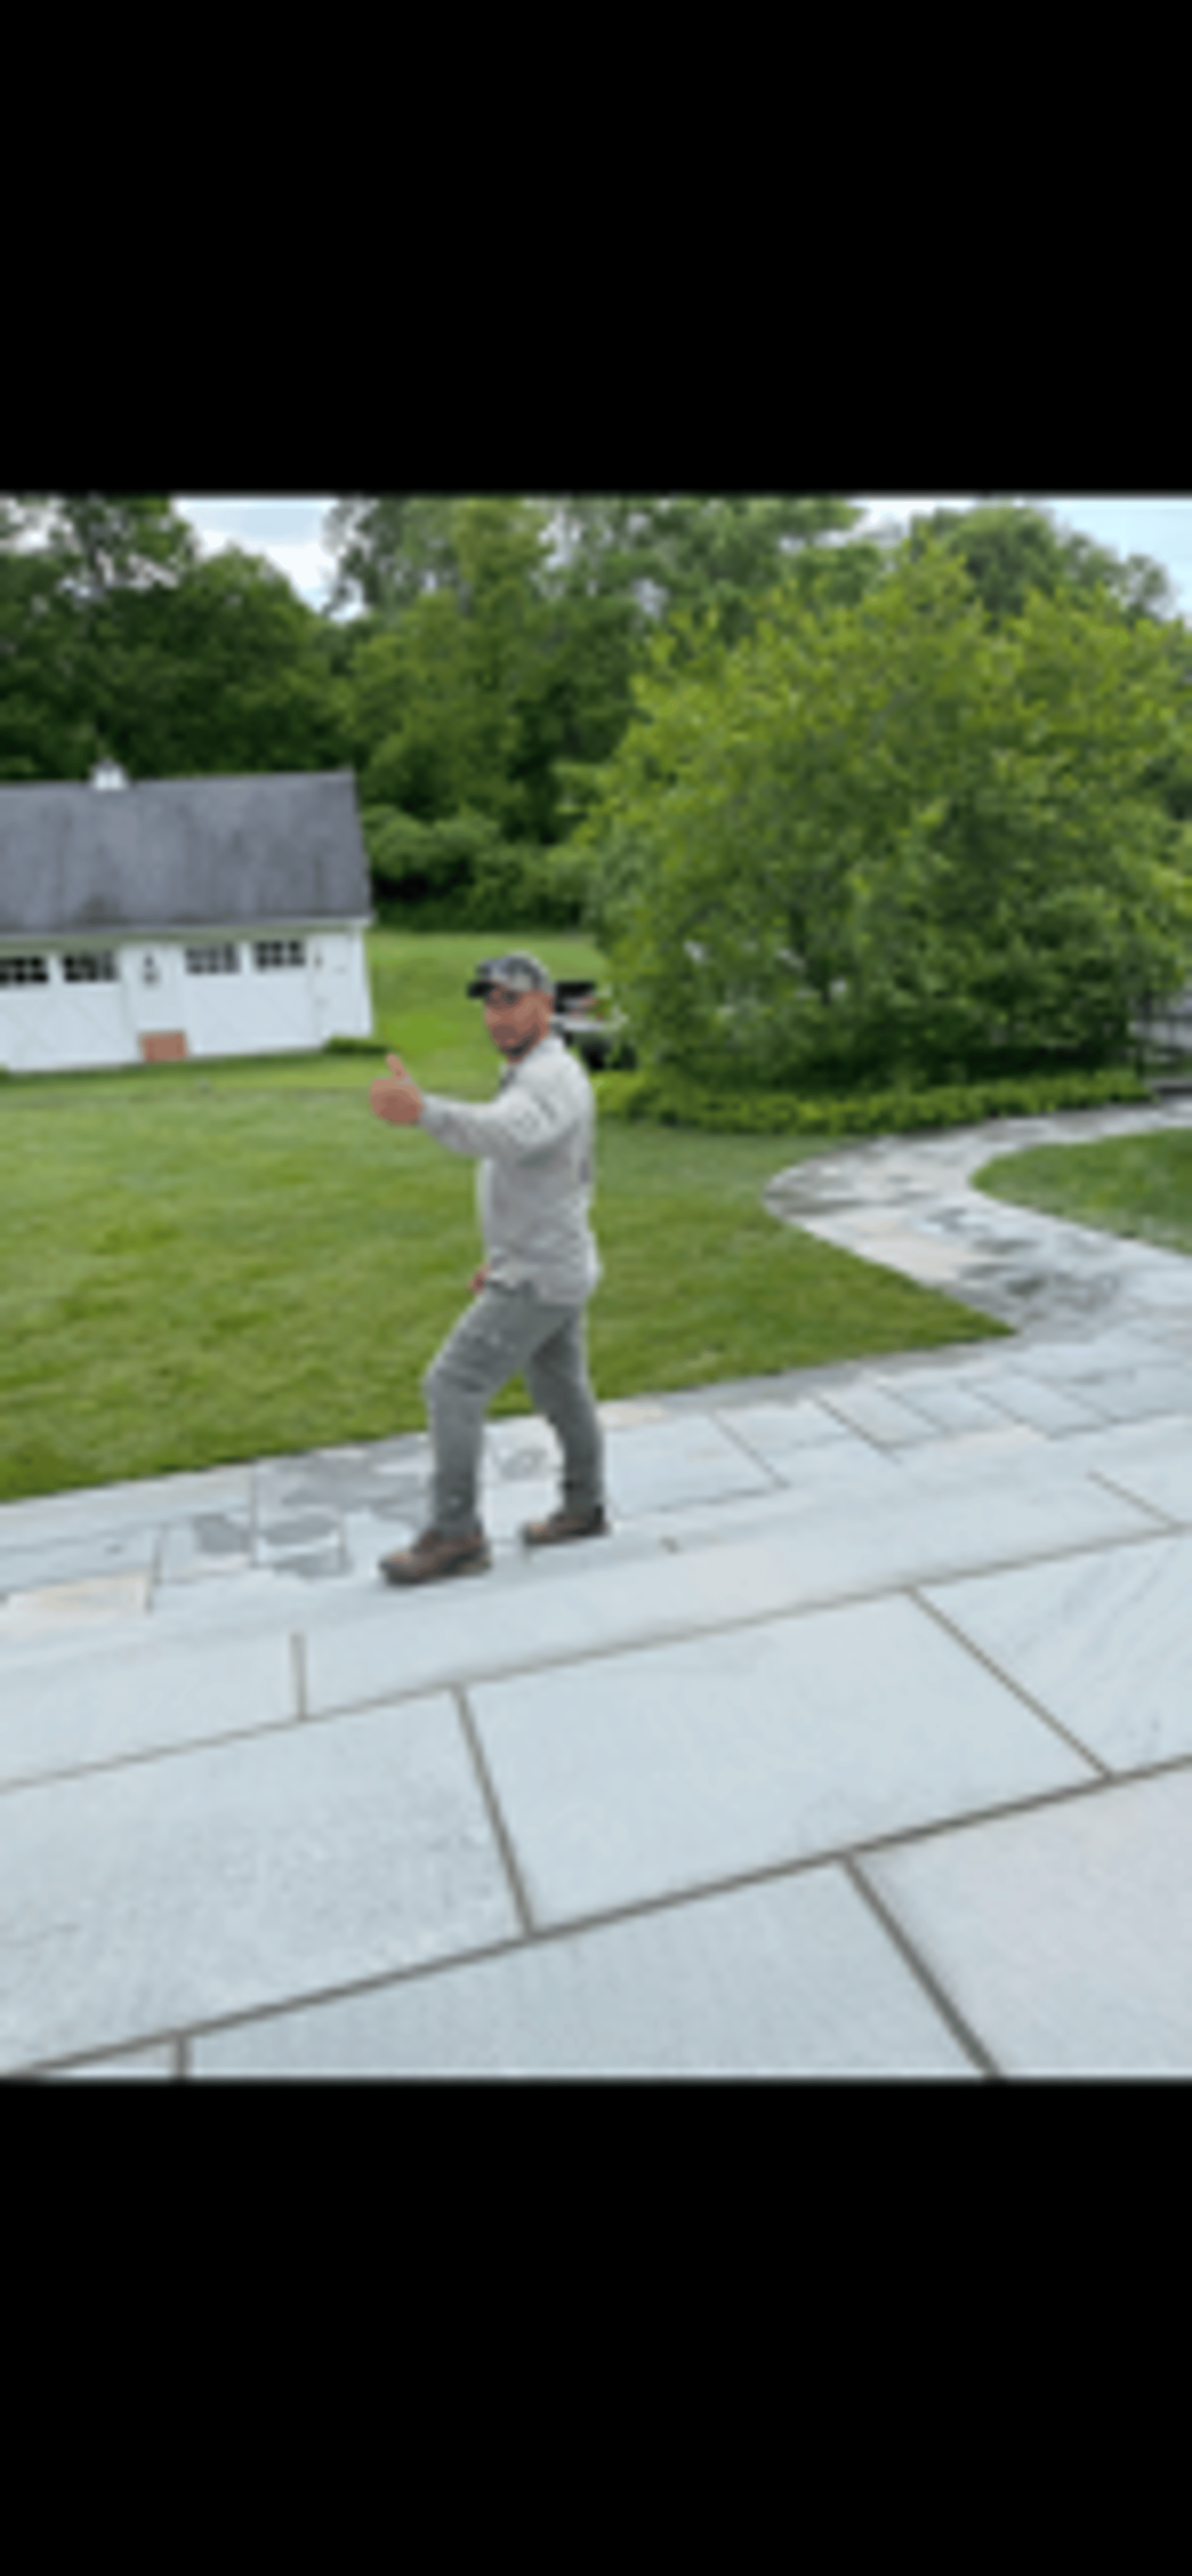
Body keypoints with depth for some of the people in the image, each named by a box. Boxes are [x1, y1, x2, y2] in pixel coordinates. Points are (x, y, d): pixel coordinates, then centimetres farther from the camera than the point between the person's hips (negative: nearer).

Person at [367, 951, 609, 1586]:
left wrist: (422, 1110, -62)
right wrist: (505, 1256, 22)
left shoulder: (551, 1078, -21)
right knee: (562, 1393, 20)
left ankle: (454, 1537, 2)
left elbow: (501, 1135, -45)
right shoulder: (536, 1078, 13)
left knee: (452, 1389, -7)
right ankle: (584, 1509, 36)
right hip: (549, 1270, 10)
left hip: (538, 1282, -10)